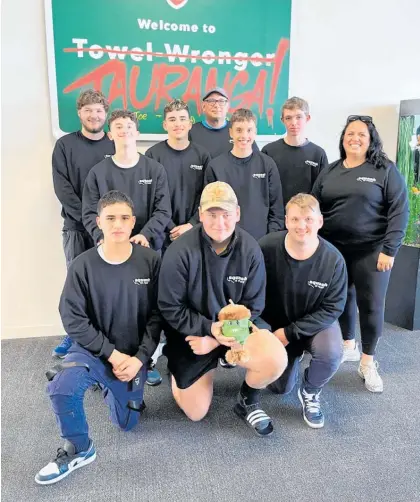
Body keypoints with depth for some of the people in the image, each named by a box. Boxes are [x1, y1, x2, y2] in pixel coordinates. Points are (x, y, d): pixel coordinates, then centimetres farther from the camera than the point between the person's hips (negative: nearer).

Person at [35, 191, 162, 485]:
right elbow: (72, 318, -13)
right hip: (93, 349, -1)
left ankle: (108, 384, 44)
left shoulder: (151, 261, -11)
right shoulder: (83, 265, -14)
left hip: (134, 354, 2)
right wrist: (112, 353, -17)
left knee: (127, 422, 12)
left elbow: (157, 315, -8)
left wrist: (139, 357, -15)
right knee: (61, 386, -31)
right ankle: (79, 448, -3)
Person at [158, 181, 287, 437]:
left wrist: (216, 340, -17)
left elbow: (253, 307, -9)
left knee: (276, 359, -27)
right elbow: (170, 309, -15)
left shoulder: (250, 249, -16)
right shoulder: (180, 252, -23)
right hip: (192, 333, -1)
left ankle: (248, 401, 7)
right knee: (196, 413, 7)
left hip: (235, 328, 2)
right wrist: (210, 328, -25)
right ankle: (179, 370, 40)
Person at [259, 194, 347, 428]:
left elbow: (332, 309, -18)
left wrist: (290, 333, -23)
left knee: (331, 353, -33)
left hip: (316, 321, -1)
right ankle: (295, 355, 44)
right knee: (280, 387, 10)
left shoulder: (333, 259, -24)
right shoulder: (267, 247, -27)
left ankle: (310, 393, 1)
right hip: (275, 322, 1)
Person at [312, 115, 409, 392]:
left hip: (371, 251, -3)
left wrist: (389, 249, -14)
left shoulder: (386, 170, -3)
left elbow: (399, 211, -7)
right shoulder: (330, 171, 8)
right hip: (334, 249, 4)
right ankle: (348, 346, 34)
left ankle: (368, 362, 17)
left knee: (371, 305, 0)